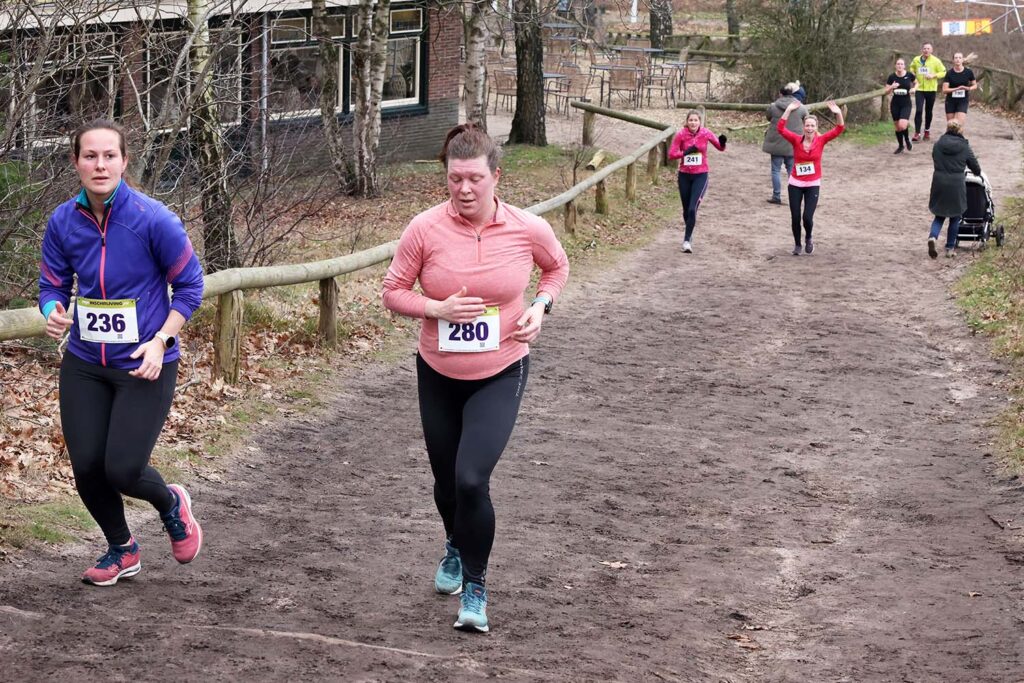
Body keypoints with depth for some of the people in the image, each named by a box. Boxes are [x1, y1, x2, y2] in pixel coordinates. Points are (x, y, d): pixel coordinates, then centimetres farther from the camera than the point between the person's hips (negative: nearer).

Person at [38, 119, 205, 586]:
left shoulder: (152, 219, -15)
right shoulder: (63, 223, -4)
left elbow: (189, 284, -6)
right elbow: (52, 285, 5)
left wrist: (160, 341, -15)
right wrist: (53, 315, -18)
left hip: (144, 366, -4)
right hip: (84, 365, 4)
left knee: (122, 469, -10)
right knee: (86, 467, 0)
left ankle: (171, 505, 27)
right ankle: (121, 549, 29)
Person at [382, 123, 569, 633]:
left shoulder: (528, 229, -12)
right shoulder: (425, 229, -14)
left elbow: (557, 267, 10)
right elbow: (393, 292, -5)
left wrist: (540, 306, -8)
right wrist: (438, 309, -22)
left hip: (499, 375, -2)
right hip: (438, 375, 2)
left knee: (472, 478, -18)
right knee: (446, 480, 17)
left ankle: (475, 587, 2)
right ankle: (456, 547, 51)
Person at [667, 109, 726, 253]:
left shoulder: (705, 133, -8)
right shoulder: (681, 135, -8)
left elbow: (720, 148, -3)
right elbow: (671, 154, -9)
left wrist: (722, 142, -26)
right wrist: (686, 152, -25)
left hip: (700, 176, -2)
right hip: (684, 175, 2)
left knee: (693, 209, -14)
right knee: (686, 209, 14)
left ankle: (687, 240, -9)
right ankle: (689, 234, 37)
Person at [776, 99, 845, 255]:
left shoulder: (821, 141, -6)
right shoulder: (796, 140, -7)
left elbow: (839, 130, -13)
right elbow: (780, 128, -17)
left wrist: (838, 114, -28)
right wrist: (788, 110, -25)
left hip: (813, 185, -1)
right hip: (795, 184, 1)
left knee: (808, 217, -10)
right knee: (795, 217, 2)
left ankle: (809, 239, 22)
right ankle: (797, 244, 26)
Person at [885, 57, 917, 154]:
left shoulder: (909, 75, -7)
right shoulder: (892, 77, -5)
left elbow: (916, 83, 14)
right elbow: (886, 92, 0)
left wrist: (914, 88, -7)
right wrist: (892, 87, -20)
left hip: (906, 104, -2)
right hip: (895, 104, 2)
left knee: (902, 125, -19)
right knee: (897, 127, 8)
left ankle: (907, 140, 12)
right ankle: (900, 146, 28)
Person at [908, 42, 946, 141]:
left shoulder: (935, 61, -4)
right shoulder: (916, 60, 3)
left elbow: (944, 73, -1)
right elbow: (912, 68, 24)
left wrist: (934, 75, -17)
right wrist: (913, 74, 3)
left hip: (931, 89, -1)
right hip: (919, 89, 1)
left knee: (928, 111, 11)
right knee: (919, 110, -11)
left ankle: (927, 131, 28)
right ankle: (917, 133, -10)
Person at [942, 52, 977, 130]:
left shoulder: (968, 72, -4)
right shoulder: (949, 73, -6)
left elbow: (975, 85, 9)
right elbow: (944, 90, -10)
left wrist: (969, 88, -14)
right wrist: (957, 89, -24)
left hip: (963, 101, -1)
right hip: (950, 101, 1)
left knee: (961, 123, -16)